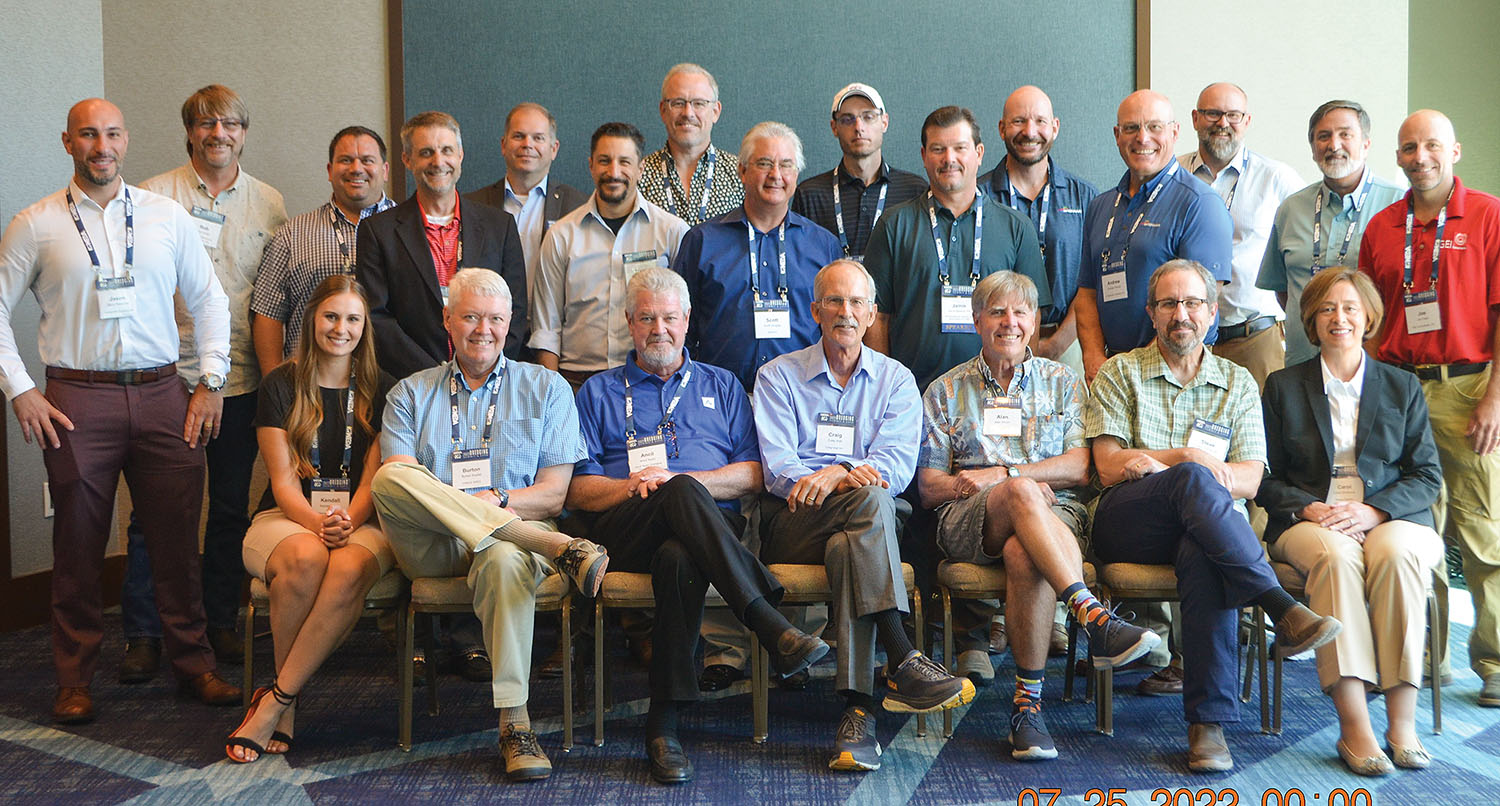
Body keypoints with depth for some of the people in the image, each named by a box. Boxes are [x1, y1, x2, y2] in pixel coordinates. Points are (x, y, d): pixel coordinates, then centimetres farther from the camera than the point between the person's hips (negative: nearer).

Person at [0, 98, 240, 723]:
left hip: (161, 392, 2)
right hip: (76, 399, -1)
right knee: (78, 542, 3)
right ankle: (74, 679, 15)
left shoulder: (167, 216, 9)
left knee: (178, 535, 3)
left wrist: (210, 382, 7)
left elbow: (209, 300, 14)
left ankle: (193, 662, 16)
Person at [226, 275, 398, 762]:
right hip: (287, 518, 0)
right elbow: (283, 480, 0)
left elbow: (373, 477, 3)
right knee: (305, 558, -37)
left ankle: (273, 704, -27)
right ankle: (289, 706, -21)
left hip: (361, 522, 1)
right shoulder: (281, 385, 8)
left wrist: (347, 520, -19)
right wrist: (317, 523, -20)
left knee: (349, 569, -36)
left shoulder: (381, 391, 11)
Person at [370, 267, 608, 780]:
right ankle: (561, 549, -38)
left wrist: (496, 500, -12)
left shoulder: (546, 388, 16)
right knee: (393, 478, -32)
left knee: (504, 559, -39)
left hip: (512, 535, -1)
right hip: (429, 547, 1)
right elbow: (393, 487, 2)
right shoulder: (410, 393, 19)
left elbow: (553, 494, 7)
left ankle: (515, 724, -35)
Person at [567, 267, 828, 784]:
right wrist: (631, 486, -8)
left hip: (714, 523, 1)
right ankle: (771, 626, -49)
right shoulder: (599, 392, 24)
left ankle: (664, 721, -40)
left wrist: (681, 481, -4)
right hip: (625, 534, -1)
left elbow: (754, 474, 12)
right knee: (682, 493, -37)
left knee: (680, 558, -39)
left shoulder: (721, 387, 26)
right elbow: (575, 489, 12)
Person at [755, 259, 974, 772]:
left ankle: (857, 710, -42)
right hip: (793, 526, -1)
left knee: (847, 548, -36)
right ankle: (902, 663, -39)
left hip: (868, 523, 1)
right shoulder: (779, 376, 13)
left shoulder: (896, 379, 16)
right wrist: (851, 480, -21)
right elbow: (776, 467, -2)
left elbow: (897, 464, -1)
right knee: (868, 500, -33)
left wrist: (839, 473, -22)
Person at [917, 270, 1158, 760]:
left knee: (1024, 554, -38)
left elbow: (1079, 467, 7)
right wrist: (1020, 484, -5)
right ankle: (1094, 619, -47)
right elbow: (929, 487, 10)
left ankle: (1028, 702, -34)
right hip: (968, 522, 0)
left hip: (1054, 514, 0)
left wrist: (1000, 474, -7)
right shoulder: (945, 392, 20)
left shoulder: (1063, 383, 21)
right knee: (1022, 492, -37)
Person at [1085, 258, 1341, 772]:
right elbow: (1109, 469, 3)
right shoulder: (1119, 374, 16)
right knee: (1192, 480, -35)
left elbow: (1250, 480, 7)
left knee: (1202, 555, -38)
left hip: (1207, 526, 1)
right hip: (1127, 527, -1)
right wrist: (1187, 458, -8)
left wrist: (1151, 462, -8)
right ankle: (1282, 609, -40)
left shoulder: (1238, 383, 21)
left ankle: (1209, 721, -39)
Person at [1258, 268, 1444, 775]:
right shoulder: (1283, 387, 14)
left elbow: (1427, 477, 8)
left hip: (1393, 519, 1)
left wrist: (1374, 510, -11)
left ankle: (1402, 723, -32)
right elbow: (1265, 480, 10)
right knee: (1335, 554, -36)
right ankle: (1354, 727, -39)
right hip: (1308, 521, -1)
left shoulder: (1403, 387, 16)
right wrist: (1309, 508, -11)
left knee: (1396, 553, -35)